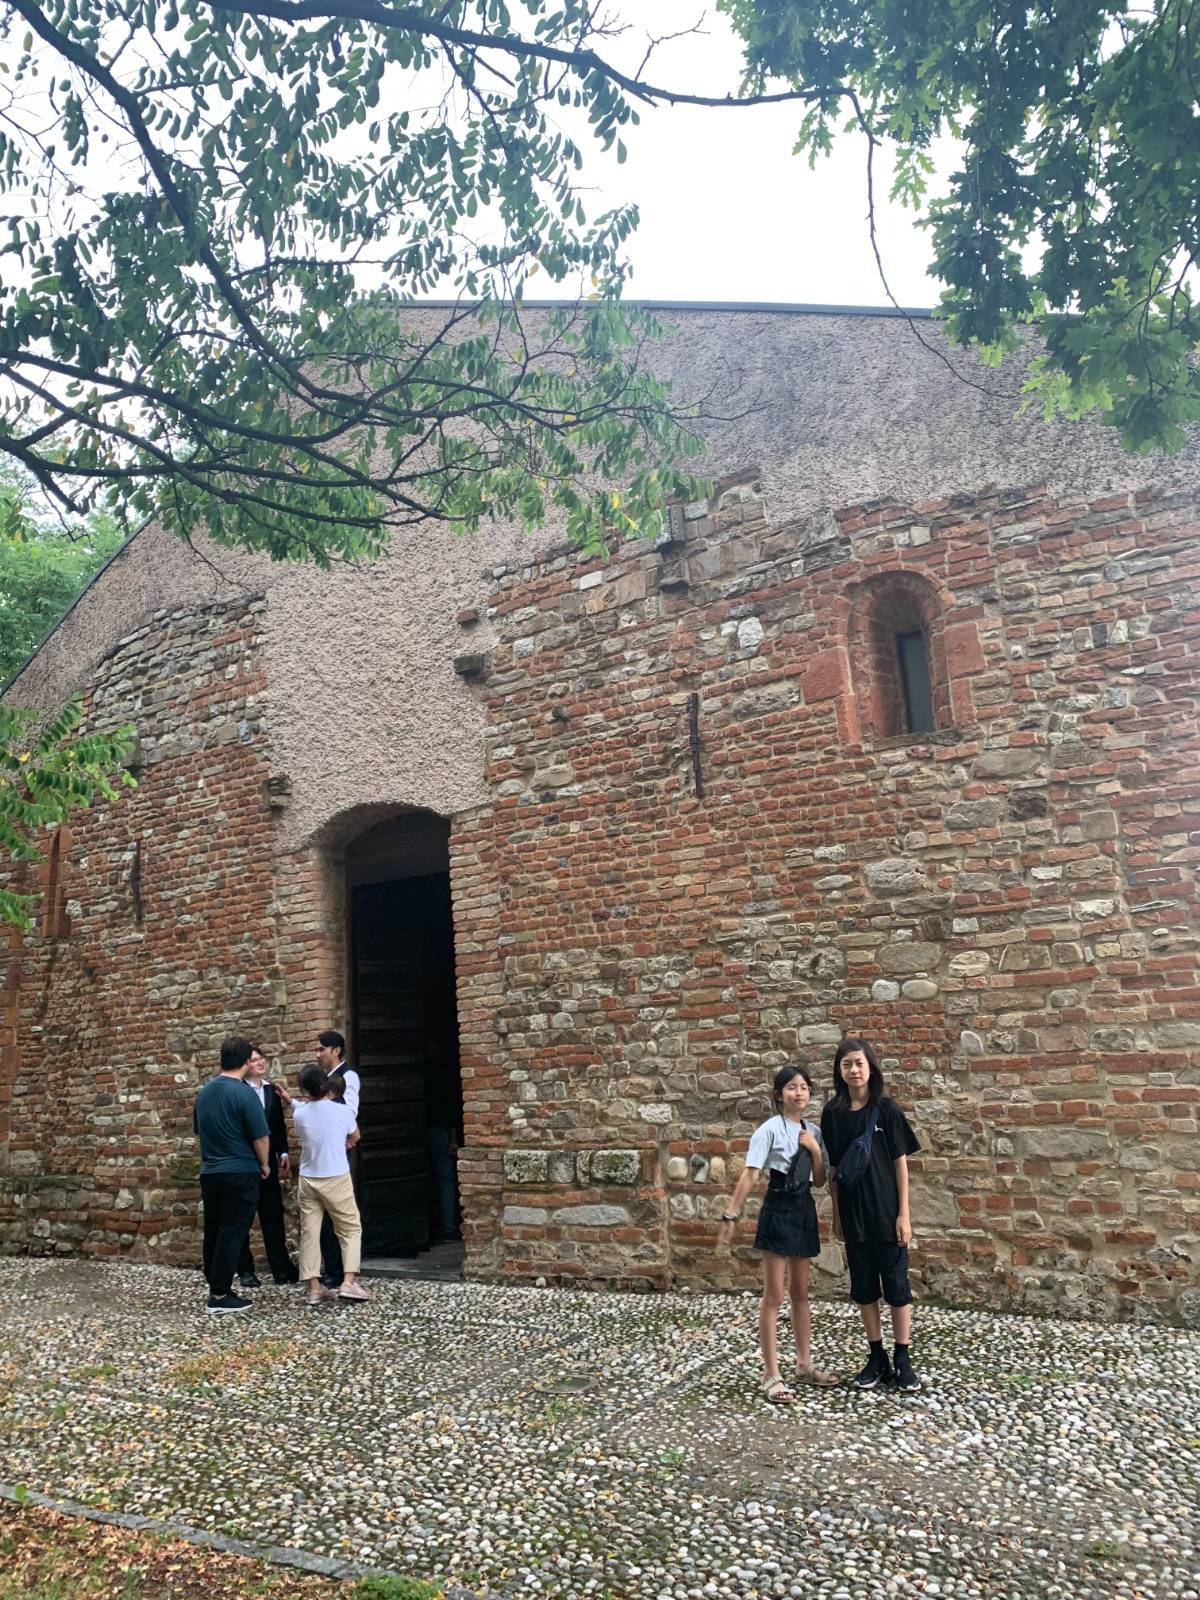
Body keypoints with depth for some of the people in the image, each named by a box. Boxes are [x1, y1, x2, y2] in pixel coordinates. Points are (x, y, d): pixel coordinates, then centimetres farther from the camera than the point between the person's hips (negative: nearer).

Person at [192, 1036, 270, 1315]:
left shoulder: (204, 1091, 7)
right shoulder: (244, 1094, -16)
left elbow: (198, 1130, 17)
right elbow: (261, 1136, -16)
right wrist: (264, 1164, 2)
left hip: (210, 1172, 7)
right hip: (240, 1173, -7)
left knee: (213, 1232, 13)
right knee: (232, 1234, -3)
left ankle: (215, 1286, 20)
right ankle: (219, 1295, -2)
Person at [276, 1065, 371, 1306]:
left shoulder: (299, 1114, -6)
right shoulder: (342, 1110, -9)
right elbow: (354, 1138, 9)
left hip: (308, 1179, 3)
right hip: (336, 1178, -2)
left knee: (309, 1232, 8)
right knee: (350, 1230, 6)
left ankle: (314, 1287, 7)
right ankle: (349, 1282, -5)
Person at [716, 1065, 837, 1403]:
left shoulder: (814, 1132, 8)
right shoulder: (770, 1129, -12)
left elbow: (819, 1181, 9)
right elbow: (749, 1175, -17)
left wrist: (815, 1149, -7)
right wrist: (730, 1215, -23)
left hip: (804, 1210, 6)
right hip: (779, 1210, -6)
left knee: (801, 1293, 17)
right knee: (774, 1296, -1)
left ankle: (804, 1364, 29)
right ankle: (772, 1375, 6)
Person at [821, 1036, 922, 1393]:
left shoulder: (886, 1109, -8)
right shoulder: (832, 1113, -1)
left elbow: (901, 1163, -5)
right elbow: (832, 1168, 5)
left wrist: (903, 1213, -8)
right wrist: (836, 1213, 6)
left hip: (886, 1212, -3)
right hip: (853, 1213, 3)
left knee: (896, 1284, 5)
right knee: (863, 1286, 10)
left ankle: (903, 1359, 18)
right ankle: (877, 1358, 23)